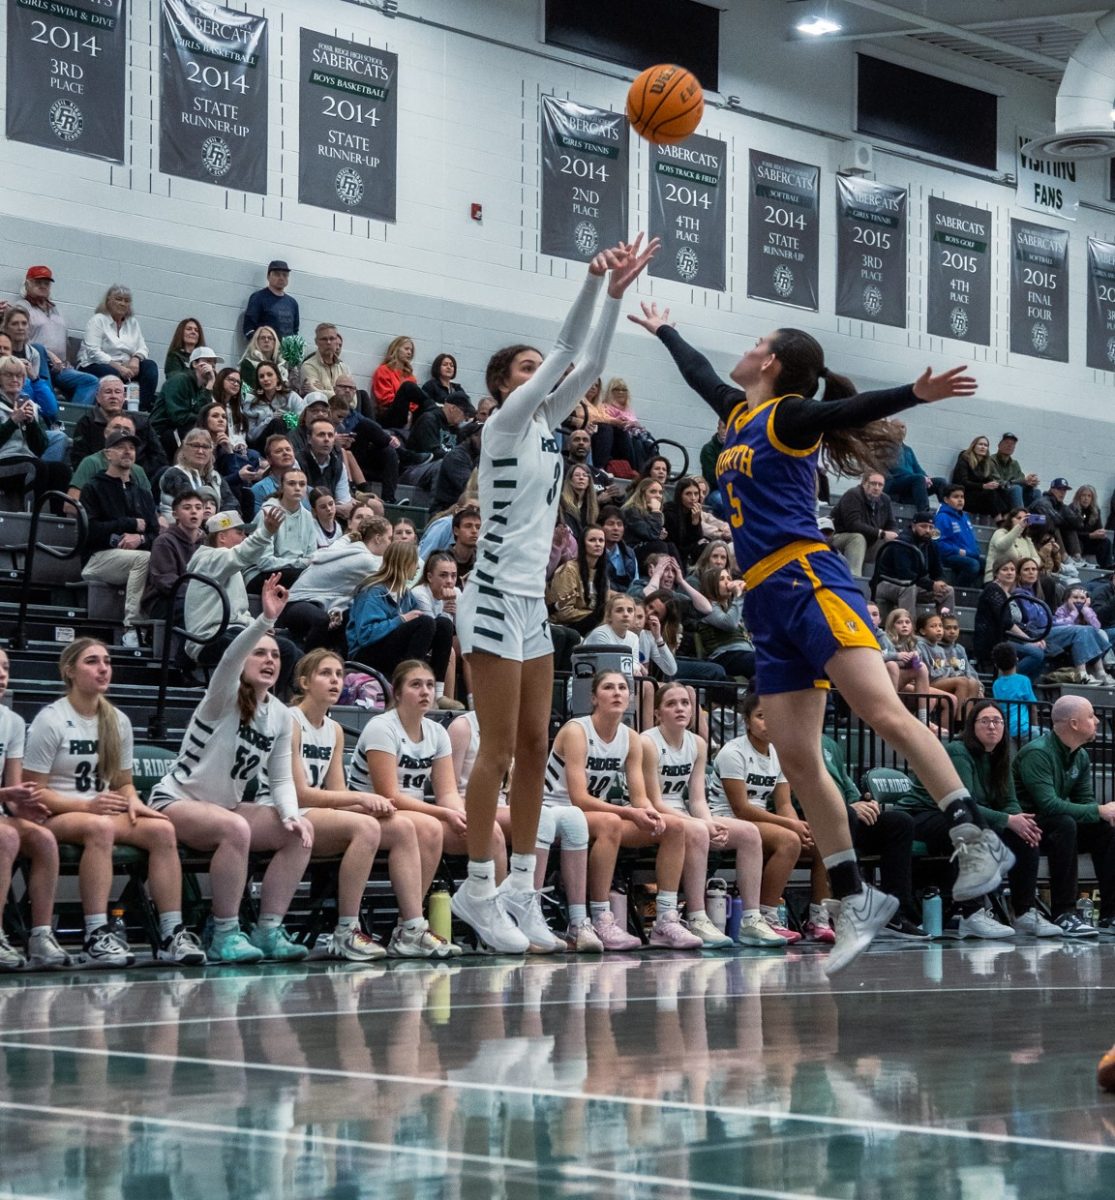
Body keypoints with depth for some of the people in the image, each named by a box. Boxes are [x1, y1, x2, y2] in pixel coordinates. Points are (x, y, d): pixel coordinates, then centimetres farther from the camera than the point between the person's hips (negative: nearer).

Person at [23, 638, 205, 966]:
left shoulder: (118, 721, 12)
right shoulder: (51, 720, -6)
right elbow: (33, 791, -9)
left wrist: (132, 802, -7)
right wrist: (87, 806, -21)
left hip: (103, 811, 6)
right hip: (55, 816, -6)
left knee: (162, 829, -23)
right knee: (100, 827, -40)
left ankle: (171, 933, -25)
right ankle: (96, 935, -42)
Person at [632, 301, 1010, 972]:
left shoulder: (788, 415, -1)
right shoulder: (739, 413, 21)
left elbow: (847, 410, -19)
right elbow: (699, 373, 41)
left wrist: (915, 394, -37)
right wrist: (664, 330, 58)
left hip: (807, 582, -8)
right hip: (768, 604, 8)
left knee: (886, 714, -23)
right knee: (798, 761, 0)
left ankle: (977, 839, -26)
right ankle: (855, 900, 3)